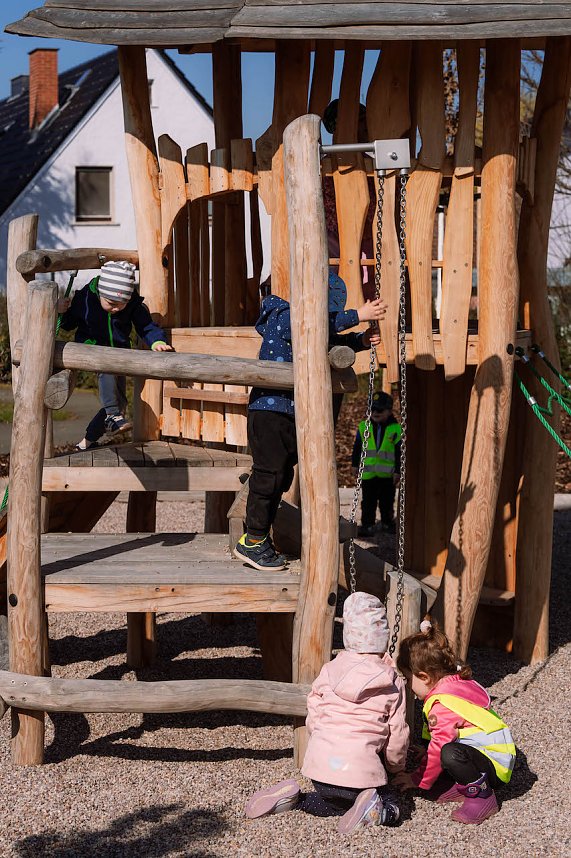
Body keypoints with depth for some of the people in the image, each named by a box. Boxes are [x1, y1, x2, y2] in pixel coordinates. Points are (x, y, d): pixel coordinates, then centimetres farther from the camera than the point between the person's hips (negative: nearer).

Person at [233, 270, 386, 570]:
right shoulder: (284, 318, -13)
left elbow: (332, 341, 20)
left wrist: (361, 340, 1)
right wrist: (358, 315, -30)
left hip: (290, 413, 9)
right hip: (269, 409, -9)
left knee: (281, 477, 11)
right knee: (269, 475, -7)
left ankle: (256, 538, 19)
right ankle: (253, 542, 1)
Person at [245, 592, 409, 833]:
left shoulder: (329, 671, 6)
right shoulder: (393, 683, 0)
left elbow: (313, 718, 11)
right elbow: (397, 733, 6)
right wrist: (396, 766, 25)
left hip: (321, 765, 4)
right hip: (361, 769, -3)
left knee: (333, 802, 28)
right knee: (390, 808, 16)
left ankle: (294, 800, 2)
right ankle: (372, 810, -18)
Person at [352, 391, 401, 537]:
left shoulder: (396, 429, -3)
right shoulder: (363, 427, 1)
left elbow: (399, 452, -2)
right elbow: (357, 447, 8)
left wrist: (398, 471, -4)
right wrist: (355, 464, 6)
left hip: (388, 474, -1)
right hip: (368, 473, 1)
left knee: (387, 502, 13)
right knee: (368, 502, 4)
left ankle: (388, 522, 28)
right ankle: (367, 525, 10)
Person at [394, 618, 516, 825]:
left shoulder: (442, 704, -22)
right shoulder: (456, 683, 8)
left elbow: (439, 748, -17)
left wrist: (417, 780, -4)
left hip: (495, 765, -11)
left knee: (450, 755, -38)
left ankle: (482, 796, -15)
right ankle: (464, 785, 7)